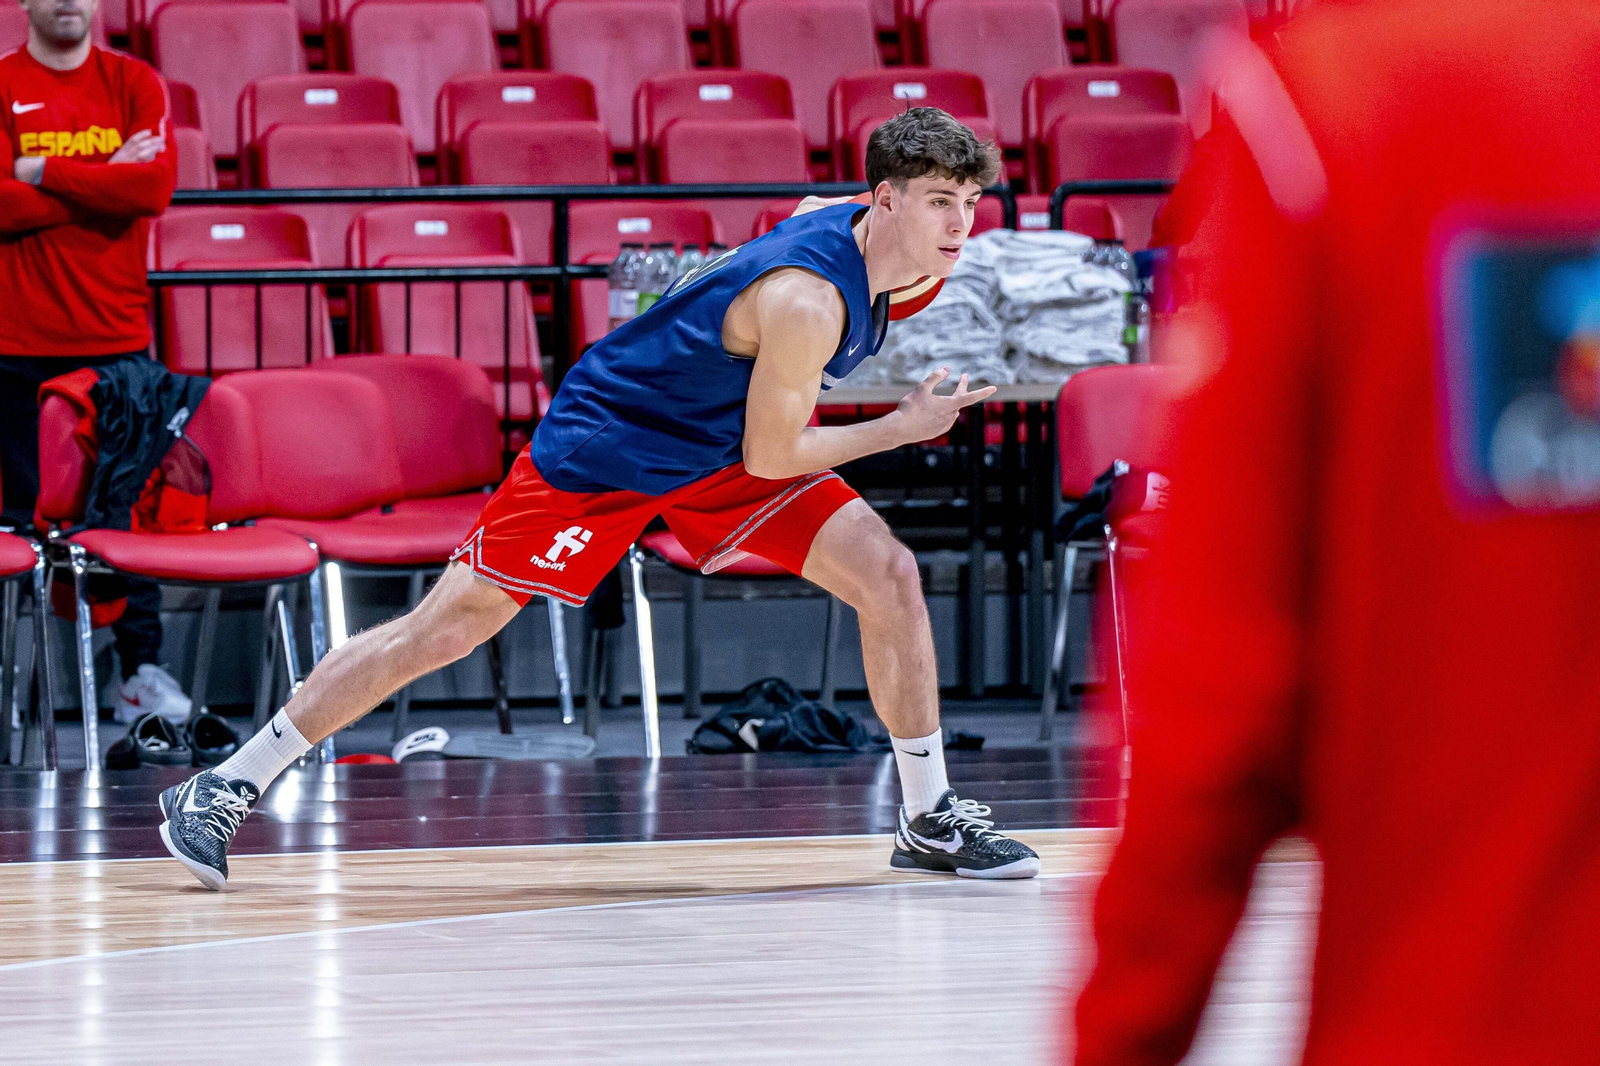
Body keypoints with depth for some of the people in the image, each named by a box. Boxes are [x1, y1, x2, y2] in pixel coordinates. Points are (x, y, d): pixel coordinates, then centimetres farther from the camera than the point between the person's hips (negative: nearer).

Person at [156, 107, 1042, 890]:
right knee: (445, 629, -7)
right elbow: (770, 458, -24)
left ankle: (929, 819, 6)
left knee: (889, 576, -6)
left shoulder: (859, 233, -7)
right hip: (602, 446, -8)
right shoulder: (806, 301, -34)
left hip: (716, 443, 8)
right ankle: (223, 789, 3)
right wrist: (904, 427, -16)